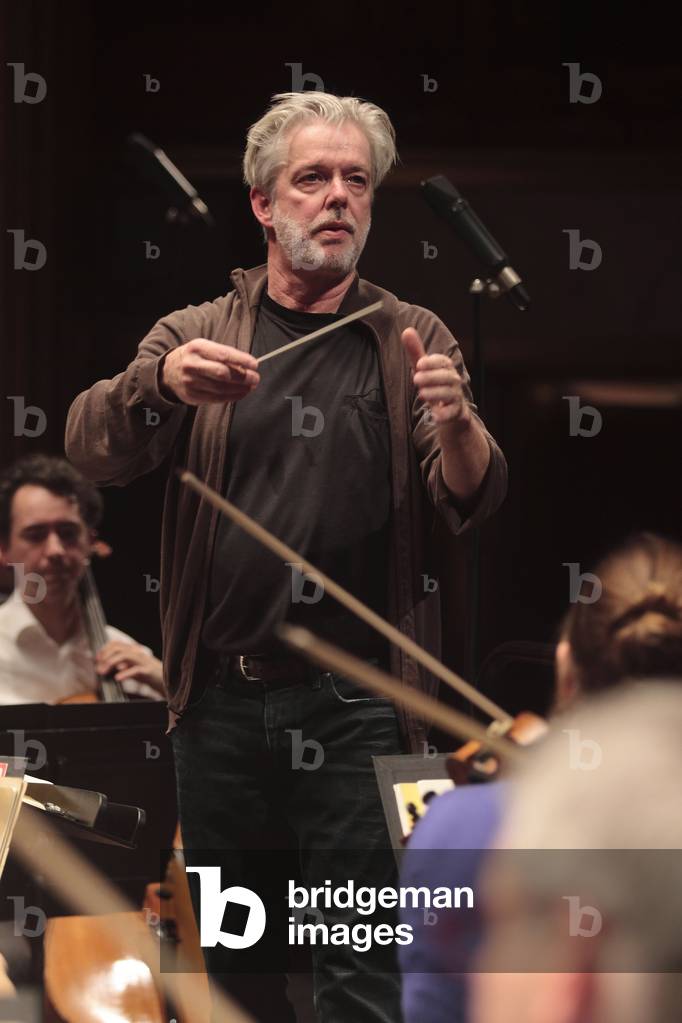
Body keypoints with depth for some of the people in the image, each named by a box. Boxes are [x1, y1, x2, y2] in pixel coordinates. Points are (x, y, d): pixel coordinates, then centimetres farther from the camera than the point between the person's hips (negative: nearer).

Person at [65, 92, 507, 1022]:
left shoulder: (413, 343, 8)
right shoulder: (195, 337, 9)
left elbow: (472, 506, -2)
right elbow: (91, 450, -6)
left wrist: (456, 425, -26)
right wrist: (162, 382, -29)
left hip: (356, 706, -1)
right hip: (221, 697, 2)